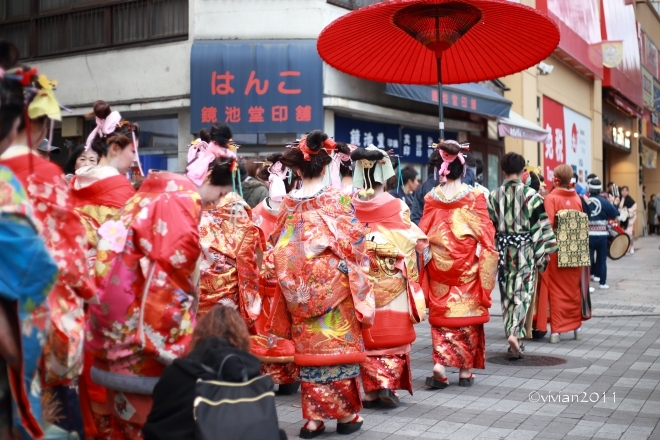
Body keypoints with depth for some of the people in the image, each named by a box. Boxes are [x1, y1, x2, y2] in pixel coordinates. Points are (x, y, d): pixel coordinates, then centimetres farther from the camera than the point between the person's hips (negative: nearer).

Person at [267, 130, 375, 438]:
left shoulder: (289, 202, 0)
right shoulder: (338, 198, -7)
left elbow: (281, 248, 6)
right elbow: (354, 244, -6)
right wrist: (359, 284, 5)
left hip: (301, 291, 2)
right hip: (335, 284, -2)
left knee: (310, 348, 8)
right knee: (338, 344, 7)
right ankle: (345, 413, 16)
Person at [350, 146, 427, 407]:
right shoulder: (397, 206, -8)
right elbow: (411, 244, -3)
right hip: (392, 281, -1)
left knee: (368, 334, 9)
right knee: (393, 334, 9)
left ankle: (372, 389, 10)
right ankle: (389, 384, 4)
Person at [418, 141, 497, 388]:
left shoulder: (431, 197, -2)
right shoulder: (475, 196, -6)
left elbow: (423, 235, 1)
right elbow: (485, 232, -6)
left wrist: (429, 258, 12)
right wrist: (488, 264, 3)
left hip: (438, 265, 2)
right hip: (467, 265, -1)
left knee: (441, 313, 8)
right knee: (467, 313, 7)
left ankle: (440, 363, -6)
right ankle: (465, 369, 13)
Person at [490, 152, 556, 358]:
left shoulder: (495, 195, -1)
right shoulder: (530, 194, -8)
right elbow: (540, 224, -8)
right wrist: (544, 250, -1)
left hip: (503, 249, 3)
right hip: (524, 248, -2)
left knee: (508, 293, 12)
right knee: (522, 292, 0)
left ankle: (512, 333, 16)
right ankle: (515, 334, -15)